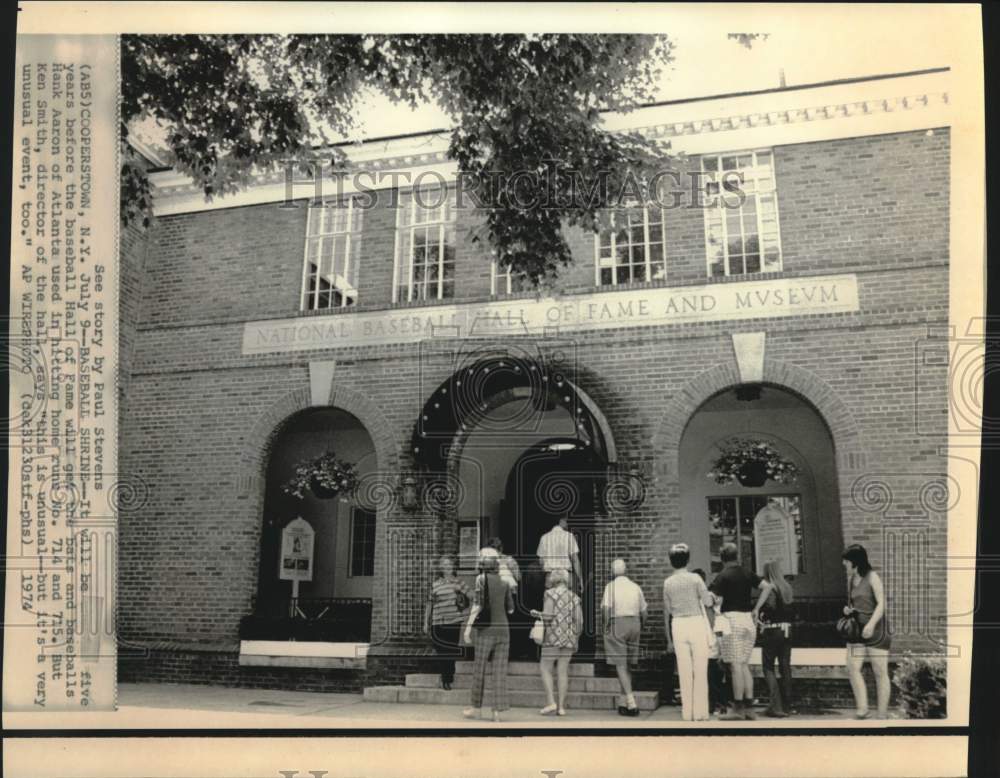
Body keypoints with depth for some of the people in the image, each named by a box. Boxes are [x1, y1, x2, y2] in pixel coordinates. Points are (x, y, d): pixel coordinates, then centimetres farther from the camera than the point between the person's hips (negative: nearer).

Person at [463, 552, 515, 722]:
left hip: (486, 630, -4)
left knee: (479, 669, 7)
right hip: (503, 630, 4)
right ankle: (498, 711, -2)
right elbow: (510, 609, 16)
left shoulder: (482, 579, -3)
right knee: (499, 671, 2)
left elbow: (478, 603, -13)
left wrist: (468, 627, -12)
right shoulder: (504, 584, 10)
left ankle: (477, 708, 15)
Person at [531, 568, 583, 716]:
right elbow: (579, 620, 5)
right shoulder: (574, 597, 11)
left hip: (553, 637, -5)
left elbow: (548, 616, -14)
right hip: (568, 638, 5)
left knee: (545, 669, 2)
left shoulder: (551, 594, -3)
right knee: (563, 672, 5)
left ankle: (551, 703, -9)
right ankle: (561, 707, 1)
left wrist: (537, 614, 7)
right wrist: (576, 640, 15)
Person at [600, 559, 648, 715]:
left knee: (620, 665, -4)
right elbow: (643, 611, 9)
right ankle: (628, 700, 18)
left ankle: (631, 704, -11)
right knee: (628, 664, 16)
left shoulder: (611, 586, -2)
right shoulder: (635, 587, 11)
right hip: (634, 623, 5)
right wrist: (640, 628, 19)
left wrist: (607, 625, -6)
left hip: (617, 623, -5)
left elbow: (605, 607, -16)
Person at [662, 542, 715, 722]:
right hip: (696, 623, -3)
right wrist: (710, 594, 17)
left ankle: (687, 712, 11)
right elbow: (708, 600, -3)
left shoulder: (668, 582, 3)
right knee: (700, 669, 3)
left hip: (678, 625, 3)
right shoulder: (694, 578, -7)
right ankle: (700, 711, 4)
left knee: (684, 670, 8)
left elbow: (667, 610, 10)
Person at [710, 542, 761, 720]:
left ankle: (738, 708, -1)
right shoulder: (747, 574, 9)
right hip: (748, 620, 6)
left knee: (735, 665, -3)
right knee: (744, 665, 12)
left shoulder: (723, 576, -6)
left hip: (732, 619, -6)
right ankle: (749, 706, 11)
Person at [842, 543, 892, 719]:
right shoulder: (850, 579, 12)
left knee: (880, 672, -1)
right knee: (852, 668, -10)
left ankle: (882, 714, 5)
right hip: (856, 628, 6)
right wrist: (848, 609, 3)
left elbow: (881, 603, -15)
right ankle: (862, 708, -9)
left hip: (876, 629, -6)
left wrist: (871, 624, -28)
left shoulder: (872, 577, -8)